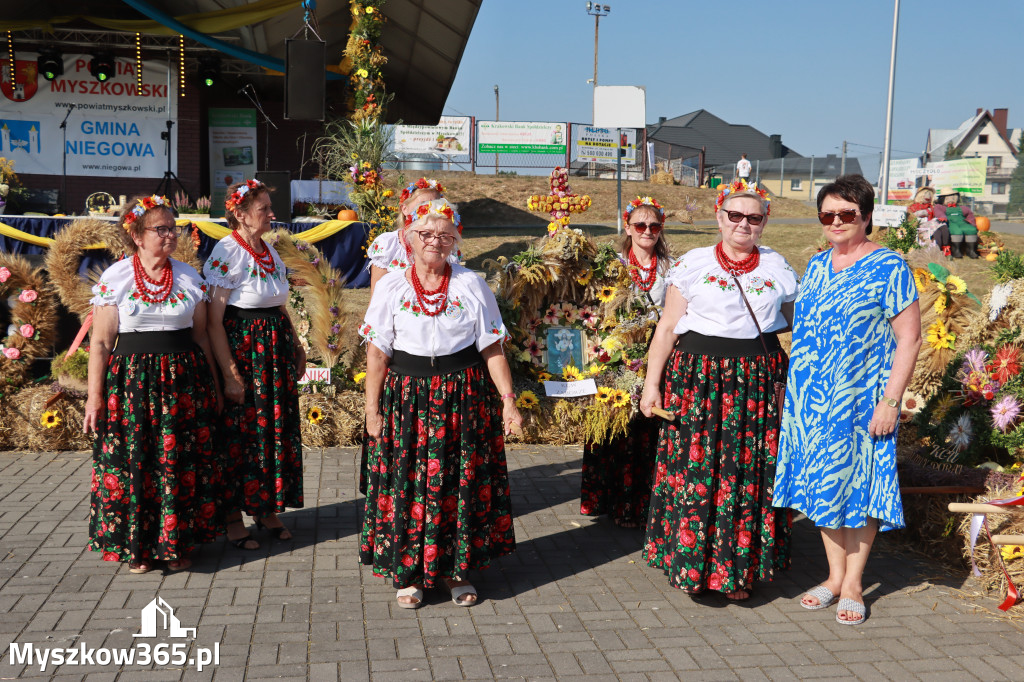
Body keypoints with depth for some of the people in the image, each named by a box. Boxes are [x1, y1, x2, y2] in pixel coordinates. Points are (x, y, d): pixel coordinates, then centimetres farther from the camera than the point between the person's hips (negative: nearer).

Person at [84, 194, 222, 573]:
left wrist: (213, 387, 12)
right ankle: (137, 547, 17)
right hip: (132, 381, -2)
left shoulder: (190, 278, 7)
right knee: (132, 463, 1)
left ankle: (178, 544, 18)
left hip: (183, 379, 2)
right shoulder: (113, 279, -1)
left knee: (181, 464, 4)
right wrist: (95, 396, -6)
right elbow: (101, 343, -1)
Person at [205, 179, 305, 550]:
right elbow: (214, 321, -16)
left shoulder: (269, 251, 10)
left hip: (275, 347, 7)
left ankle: (268, 508, 25)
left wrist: (296, 347, 14)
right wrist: (230, 374, -20)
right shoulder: (226, 252, -13)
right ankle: (233, 516, 14)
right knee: (239, 433, 0)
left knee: (277, 427, 11)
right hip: (241, 348, -7)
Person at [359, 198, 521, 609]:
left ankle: (456, 570, 21)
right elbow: (377, 354, 1)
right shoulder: (391, 287, 2)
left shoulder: (472, 286, 3)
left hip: (463, 397, 1)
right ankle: (408, 573, 17)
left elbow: (492, 348, 3)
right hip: (407, 399, 0)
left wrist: (508, 399, -3)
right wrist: (373, 409, -2)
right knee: (407, 484, 1)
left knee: (461, 483, 5)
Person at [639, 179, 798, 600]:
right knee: (694, 469, -3)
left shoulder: (778, 268, 10)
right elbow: (667, 328, 1)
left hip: (758, 381, 2)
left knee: (751, 474, 4)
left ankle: (740, 569, 19)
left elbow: (796, 321, 23)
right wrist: (652, 383, -3)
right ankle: (690, 562, 15)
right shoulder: (693, 264, 2)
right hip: (698, 376, -2)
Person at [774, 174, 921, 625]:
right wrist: (796, 391, 13)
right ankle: (834, 575, 25)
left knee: (859, 482, 3)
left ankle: (853, 584, 17)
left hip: (862, 400, -6)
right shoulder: (817, 266, 9)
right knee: (824, 482, 11)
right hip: (813, 398, 6)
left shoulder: (889, 268, -9)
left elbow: (909, 338, -11)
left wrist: (889, 401, -16)